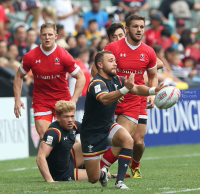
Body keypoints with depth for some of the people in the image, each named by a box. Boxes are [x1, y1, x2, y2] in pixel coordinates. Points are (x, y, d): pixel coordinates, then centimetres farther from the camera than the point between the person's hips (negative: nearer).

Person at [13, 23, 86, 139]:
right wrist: (17, 99, 0)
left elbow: (81, 77, -4)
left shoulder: (64, 55, -11)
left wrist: (74, 100, -13)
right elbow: (19, 77, 9)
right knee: (44, 136, -10)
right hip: (40, 101, 1)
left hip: (62, 99, -1)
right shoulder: (30, 56, -6)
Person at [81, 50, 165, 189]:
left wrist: (153, 90, -28)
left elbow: (136, 89, -7)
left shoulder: (117, 80, 0)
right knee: (94, 179, -2)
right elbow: (104, 99, -44)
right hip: (92, 133, -6)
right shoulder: (97, 83, -24)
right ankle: (102, 173, 37)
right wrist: (125, 89, -58)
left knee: (128, 140, -29)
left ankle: (120, 181, -21)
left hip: (108, 126, 6)